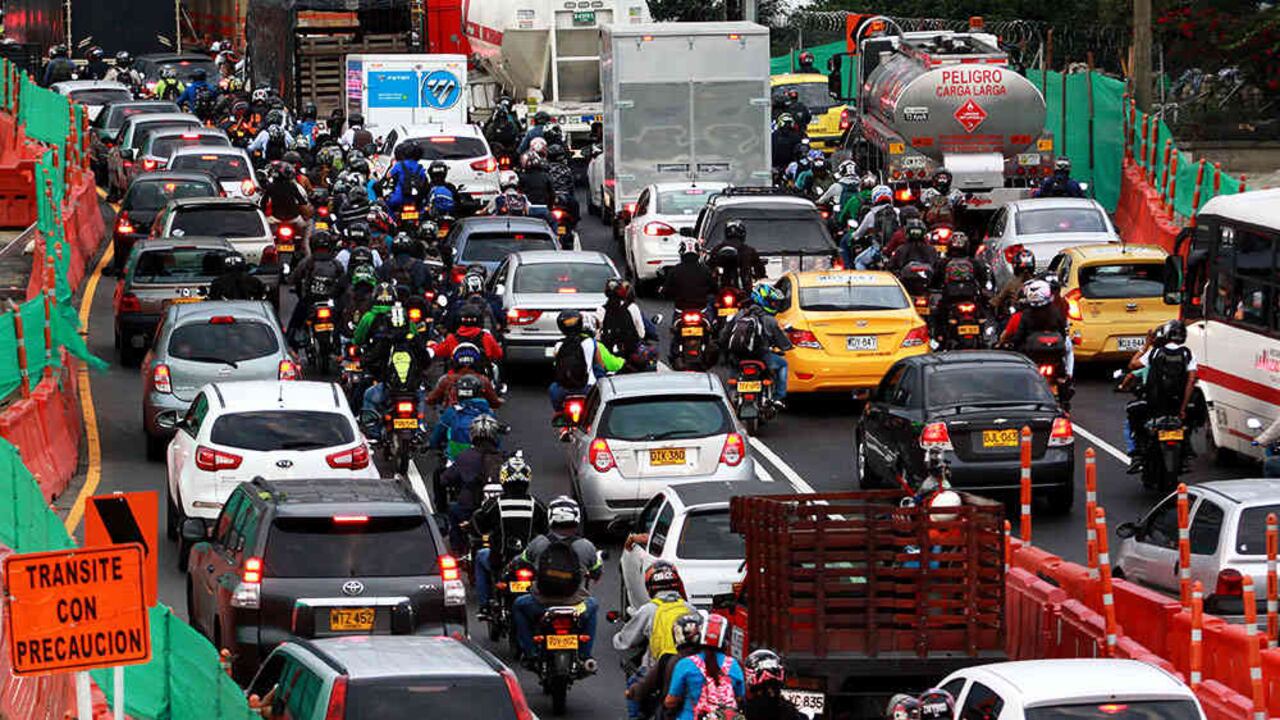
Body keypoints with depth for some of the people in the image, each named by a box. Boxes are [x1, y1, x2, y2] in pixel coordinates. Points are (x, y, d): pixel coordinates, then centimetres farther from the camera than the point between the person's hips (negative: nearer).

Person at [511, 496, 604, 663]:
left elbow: (520, 563, 6)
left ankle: (530, 652, 25)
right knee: (592, 605, 35)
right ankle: (585, 654, 31)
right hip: (575, 606, 0)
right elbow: (598, 572, 4)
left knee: (519, 605, 32)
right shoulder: (585, 547, -10)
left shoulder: (538, 543, -9)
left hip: (541, 605, 0)